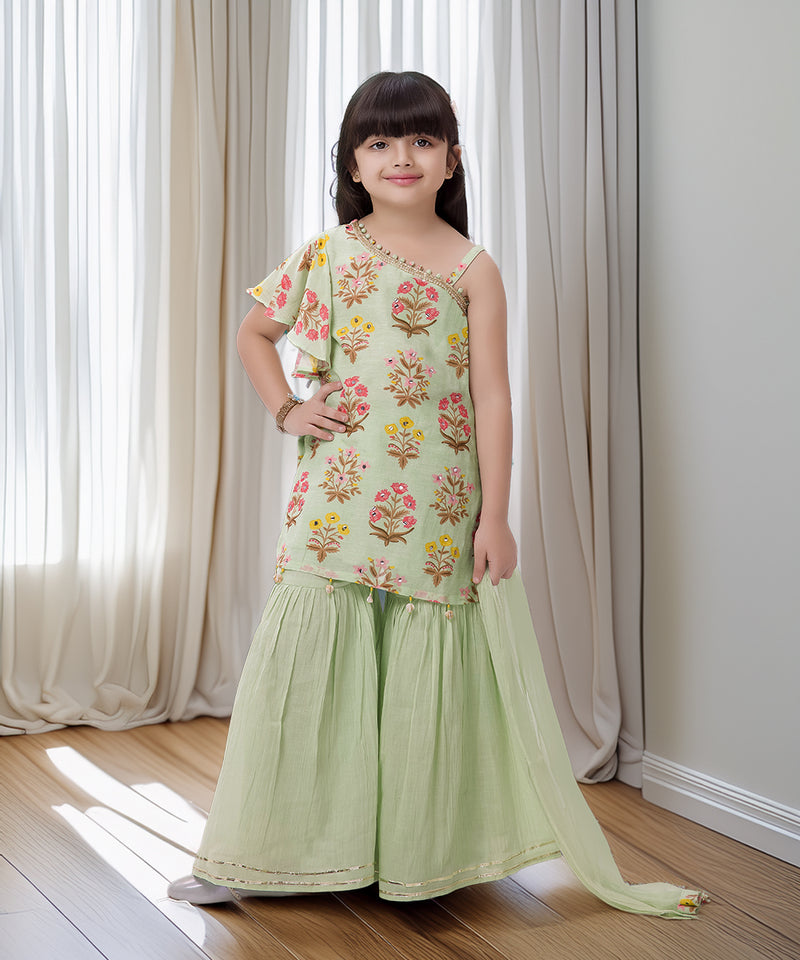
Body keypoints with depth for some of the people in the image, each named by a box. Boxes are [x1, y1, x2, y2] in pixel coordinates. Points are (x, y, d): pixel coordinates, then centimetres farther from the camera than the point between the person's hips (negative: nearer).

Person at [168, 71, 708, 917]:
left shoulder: (472, 270, 1)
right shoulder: (325, 256, 6)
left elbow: (490, 397, -2)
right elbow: (253, 332, 21)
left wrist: (495, 515, -6)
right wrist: (285, 410, 5)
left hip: (434, 509, -1)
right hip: (336, 496, 1)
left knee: (420, 673, 3)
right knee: (308, 661, 1)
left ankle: (415, 850, 19)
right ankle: (247, 857, 10)